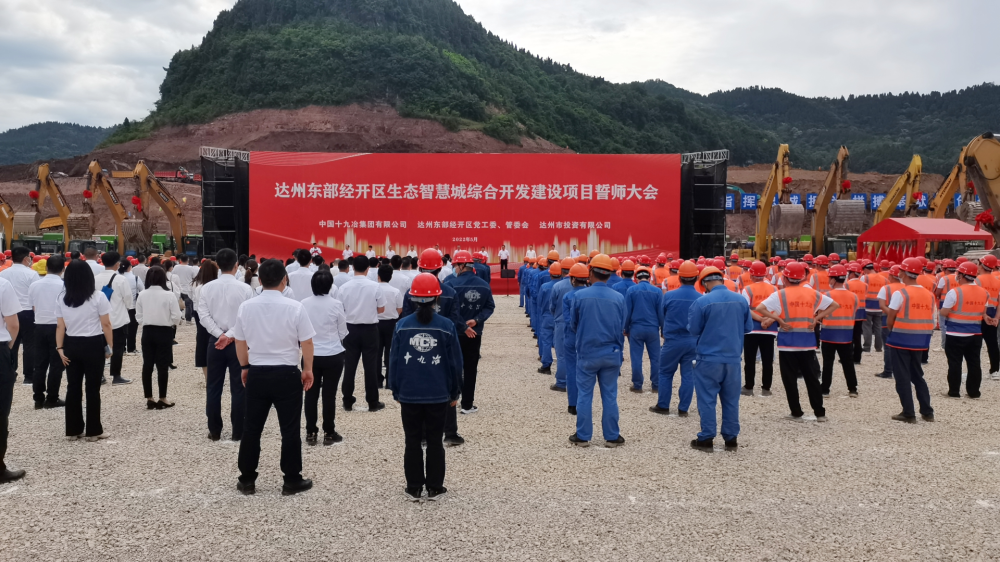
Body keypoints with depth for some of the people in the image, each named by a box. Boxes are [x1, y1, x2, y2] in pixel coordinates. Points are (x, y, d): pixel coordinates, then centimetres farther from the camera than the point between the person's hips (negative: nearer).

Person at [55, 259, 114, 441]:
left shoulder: (61, 299, 3)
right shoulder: (98, 297, -8)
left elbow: (60, 326, 1)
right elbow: (106, 325, -8)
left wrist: (60, 348, 3)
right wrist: (110, 346, 0)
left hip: (71, 345, 4)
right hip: (93, 345, -4)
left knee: (73, 387, 11)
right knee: (93, 388, 2)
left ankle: (73, 429, 17)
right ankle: (93, 430, 7)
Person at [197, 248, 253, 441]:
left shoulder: (207, 288, -1)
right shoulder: (245, 289, -9)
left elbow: (204, 316, -7)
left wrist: (220, 335, -9)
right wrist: (230, 335, -13)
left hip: (215, 341, 2)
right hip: (238, 343, -2)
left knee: (213, 387, 11)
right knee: (238, 388, 5)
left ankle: (214, 431, 16)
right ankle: (238, 432, 9)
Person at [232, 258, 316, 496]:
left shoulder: (246, 307, -1)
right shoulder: (295, 307, -12)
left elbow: (240, 342, 9)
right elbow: (306, 343, -7)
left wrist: (244, 367, 25)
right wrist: (308, 370, 8)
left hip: (257, 373, 3)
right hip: (287, 374, -3)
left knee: (252, 428, 13)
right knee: (289, 430, 6)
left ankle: (247, 480, 21)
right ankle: (292, 480, 13)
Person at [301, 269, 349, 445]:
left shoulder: (304, 304, -5)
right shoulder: (336, 304, -11)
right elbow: (343, 332, -1)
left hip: (310, 355, 2)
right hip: (333, 355, -2)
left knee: (311, 394, 10)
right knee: (329, 394, 4)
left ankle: (311, 432, 15)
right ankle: (328, 433, 11)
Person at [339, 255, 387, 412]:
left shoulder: (345, 287, -6)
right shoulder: (374, 286, -10)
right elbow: (381, 309, -2)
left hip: (351, 329, 2)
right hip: (370, 329, -1)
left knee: (349, 366, 8)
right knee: (370, 366, 4)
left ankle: (348, 402, 14)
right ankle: (373, 402, 10)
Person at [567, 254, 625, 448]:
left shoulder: (580, 296, -11)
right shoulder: (618, 298, -6)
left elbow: (573, 324, 2)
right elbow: (621, 329, 3)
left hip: (586, 353, -1)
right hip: (611, 354, 2)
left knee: (585, 395, 9)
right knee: (609, 395, 10)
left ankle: (582, 436, 15)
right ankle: (612, 436, 17)